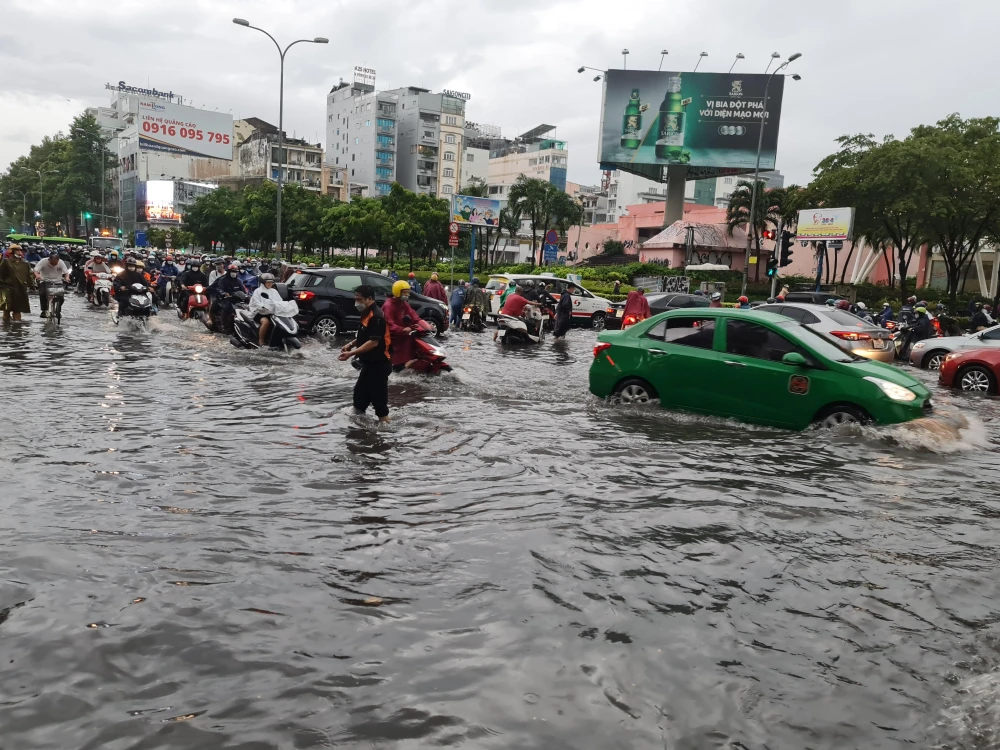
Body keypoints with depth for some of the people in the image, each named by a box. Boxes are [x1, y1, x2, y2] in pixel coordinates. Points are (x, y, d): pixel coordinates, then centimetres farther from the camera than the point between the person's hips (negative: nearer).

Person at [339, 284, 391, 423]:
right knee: (360, 394, 18)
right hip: (370, 364, 10)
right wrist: (351, 344, 6)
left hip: (378, 365, -10)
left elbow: (373, 342, -26)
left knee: (379, 399, -3)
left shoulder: (376, 316, -20)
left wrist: (351, 353, -25)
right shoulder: (367, 314, 11)